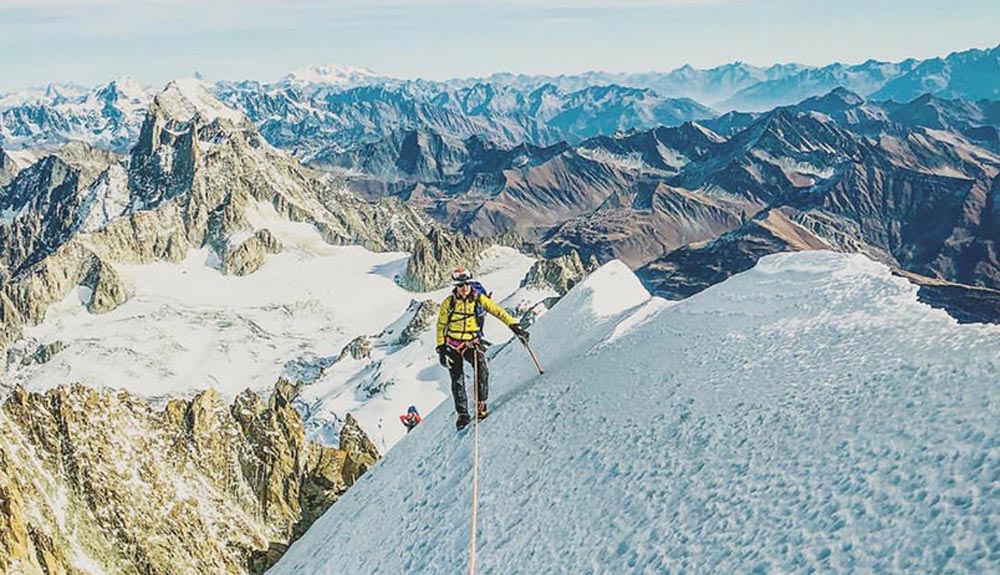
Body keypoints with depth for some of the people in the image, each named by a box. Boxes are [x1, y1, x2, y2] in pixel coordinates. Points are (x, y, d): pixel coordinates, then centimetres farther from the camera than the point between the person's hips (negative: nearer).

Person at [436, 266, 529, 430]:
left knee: (482, 369, -24)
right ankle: (462, 414, 12)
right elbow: (441, 325, 3)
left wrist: (514, 325, -17)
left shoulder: (478, 298, -5)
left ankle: (480, 405, -10)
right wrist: (441, 347, 0)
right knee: (457, 380, -1)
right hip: (453, 345, 0)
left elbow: (497, 311, -7)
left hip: (472, 342, 0)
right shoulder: (449, 303, -6)